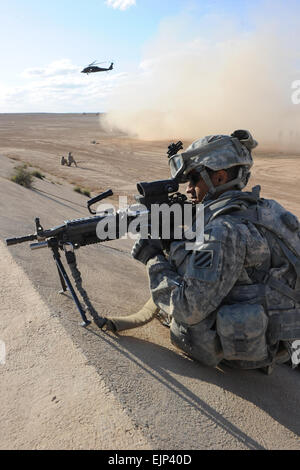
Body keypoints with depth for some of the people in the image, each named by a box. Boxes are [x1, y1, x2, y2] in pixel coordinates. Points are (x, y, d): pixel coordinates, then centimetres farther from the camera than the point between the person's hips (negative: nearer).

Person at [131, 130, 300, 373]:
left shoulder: (226, 230, -26)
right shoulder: (258, 210, 1)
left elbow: (189, 309, -26)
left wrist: (155, 260, -14)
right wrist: (170, 240, 2)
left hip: (242, 350, -8)